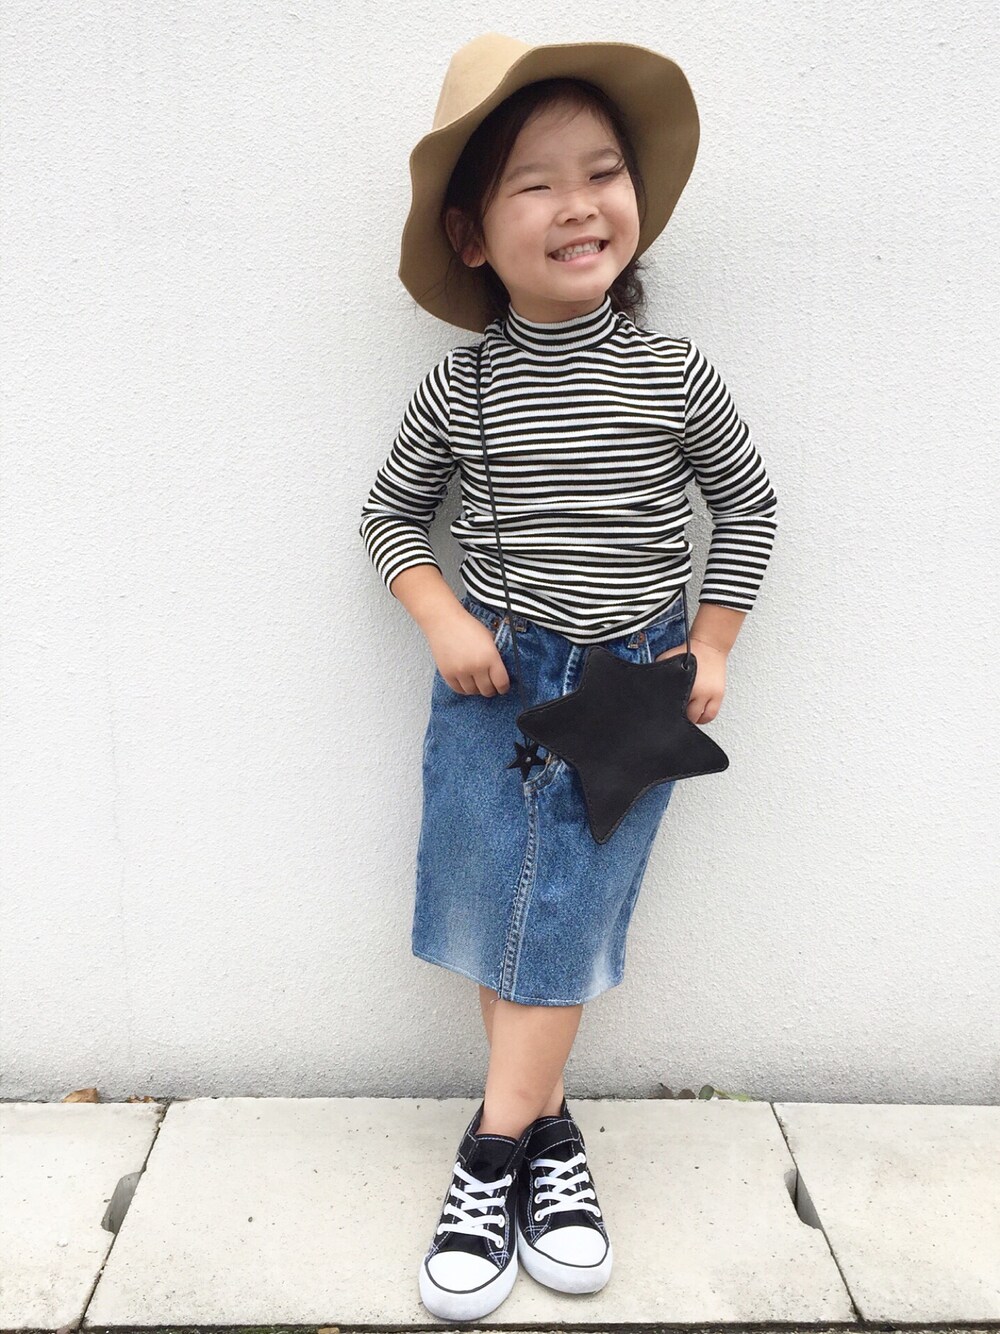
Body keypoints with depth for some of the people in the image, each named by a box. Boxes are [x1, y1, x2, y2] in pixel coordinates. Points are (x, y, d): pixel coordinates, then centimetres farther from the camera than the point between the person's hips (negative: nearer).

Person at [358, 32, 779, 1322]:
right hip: (493, 677, 1)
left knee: (563, 921, 1)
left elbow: (746, 505, 7)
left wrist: (712, 645, 3)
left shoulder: (675, 373, -5)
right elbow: (389, 513, 7)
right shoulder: (460, 387, -5)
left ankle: (493, 1155, 15)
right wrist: (442, 616, -9)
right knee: (493, 913, 6)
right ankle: (546, 1134, 24)